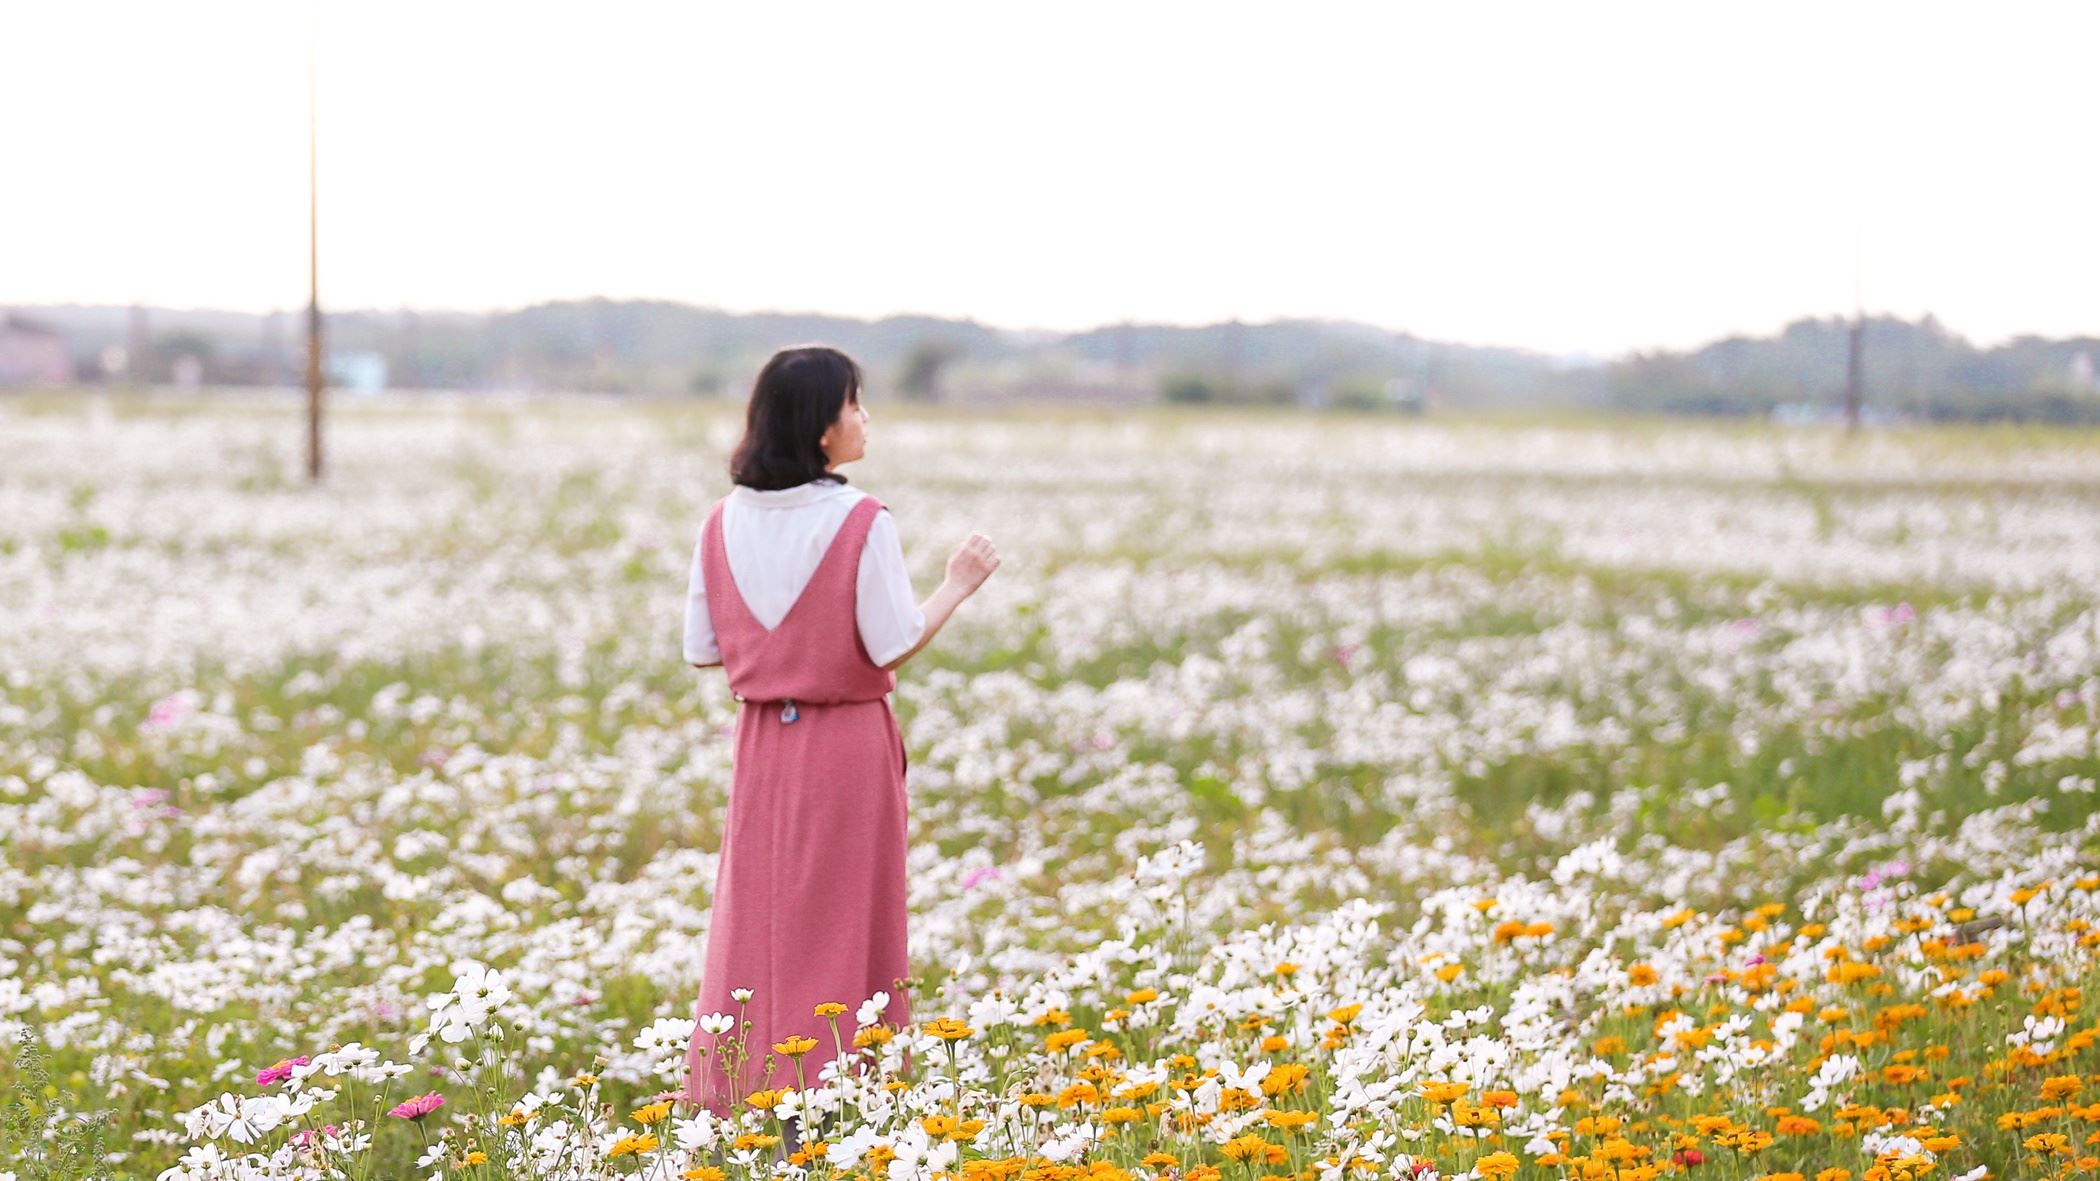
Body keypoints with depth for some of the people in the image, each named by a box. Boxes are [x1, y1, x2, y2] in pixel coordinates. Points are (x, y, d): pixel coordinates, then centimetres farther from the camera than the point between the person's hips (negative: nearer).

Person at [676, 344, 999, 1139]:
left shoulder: (726, 523, 0)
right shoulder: (861, 522, -14)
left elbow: (703, 649, 4)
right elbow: (894, 644, -13)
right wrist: (958, 585, 1)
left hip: (763, 745, 4)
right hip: (847, 744, -4)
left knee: (757, 921, 12)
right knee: (840, 930, 4)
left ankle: (744, 1100, 13)